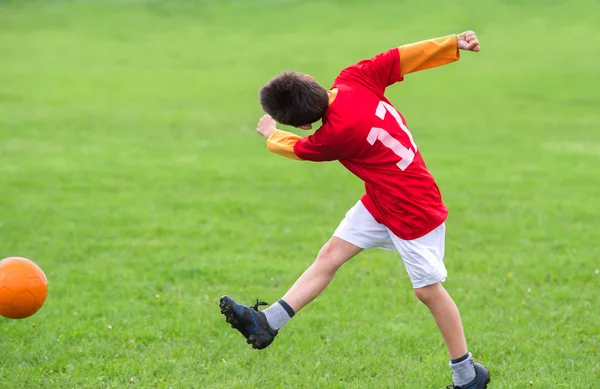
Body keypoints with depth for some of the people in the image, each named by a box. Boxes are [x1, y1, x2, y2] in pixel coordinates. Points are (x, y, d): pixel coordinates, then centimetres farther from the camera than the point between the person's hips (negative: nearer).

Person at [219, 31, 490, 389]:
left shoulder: (338, 133, -27)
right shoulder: (352, 80, -10)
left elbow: (298, 148, -6)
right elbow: (402, 58, -7)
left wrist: (271, 135, 15)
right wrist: (454, 44, 0)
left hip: (415, 209, -9)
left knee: (428, 290, 2)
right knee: (330, 255, 3)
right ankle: (267, 323, 0)